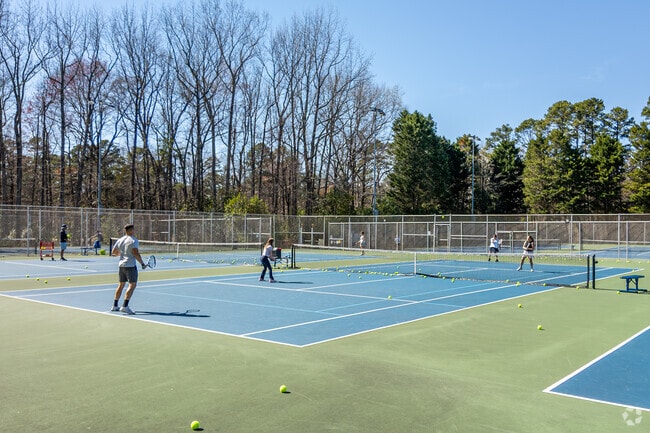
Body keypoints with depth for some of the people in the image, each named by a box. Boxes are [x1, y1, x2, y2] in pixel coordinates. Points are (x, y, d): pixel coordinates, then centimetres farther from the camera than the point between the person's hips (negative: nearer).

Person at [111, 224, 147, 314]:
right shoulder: (133, 240, -10)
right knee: (132, 285, -7)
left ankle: (115, 306, 22)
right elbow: (135, 253, -20)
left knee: (121, 285, 17)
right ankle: (125, 306, -15)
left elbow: (113, 252, 16)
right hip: (130, 265, -8)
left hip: (121, 265, 8)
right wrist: (142, 263, -13)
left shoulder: (120, 240, 11)